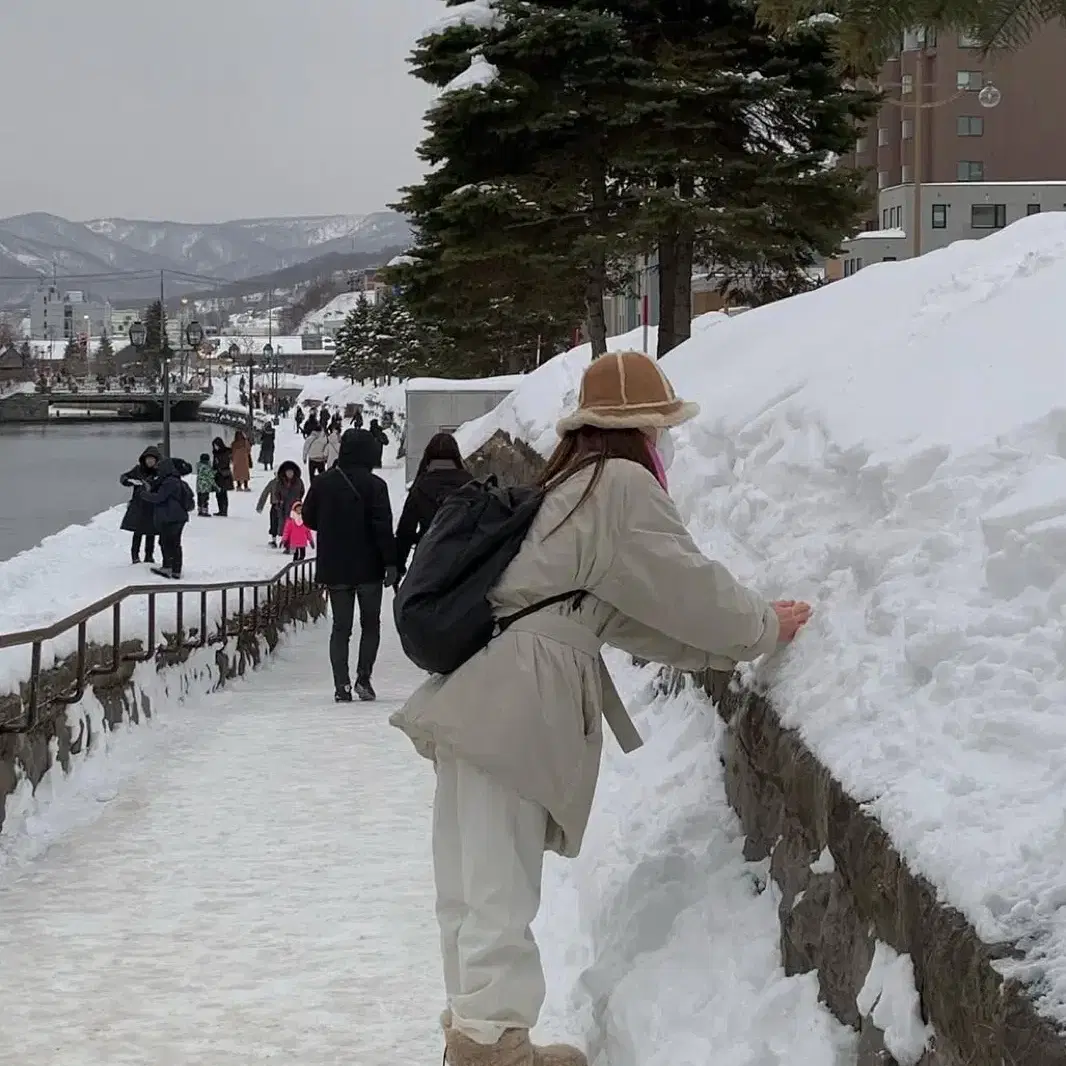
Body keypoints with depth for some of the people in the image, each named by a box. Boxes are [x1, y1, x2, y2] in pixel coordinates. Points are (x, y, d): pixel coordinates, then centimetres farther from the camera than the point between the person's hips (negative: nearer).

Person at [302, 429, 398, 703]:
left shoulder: (322, 483, 1)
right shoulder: (374, 485, -11)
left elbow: (308, 518, 10)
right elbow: (383, 526, -15)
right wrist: (391, 562, -11)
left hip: (333, 567, 3)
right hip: (368, 567, -3)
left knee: (341, 627, 8)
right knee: (371, 624, 12)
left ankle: (341, 685, -3)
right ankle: (363, 677, -1)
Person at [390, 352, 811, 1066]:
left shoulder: (571, 487, 23)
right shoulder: (623, 486, -5)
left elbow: (629, 613, 23)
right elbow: (685, 589, -3)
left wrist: (732, 641, 21)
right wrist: (763, 628, 13)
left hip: (481, 699, 9)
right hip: (511, 704, -9)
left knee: (479, 880, 13)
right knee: (501, 882, -6)